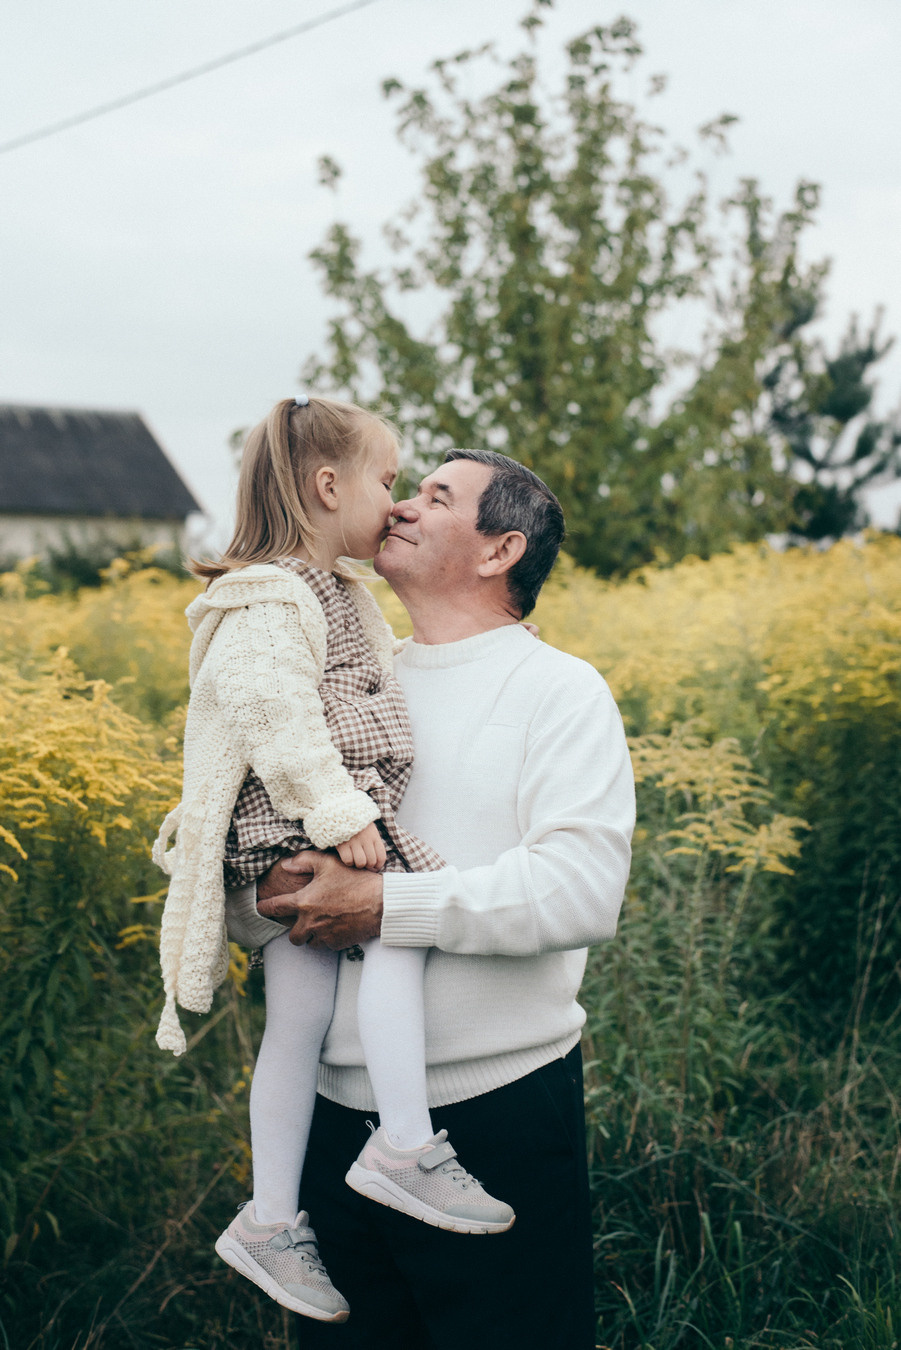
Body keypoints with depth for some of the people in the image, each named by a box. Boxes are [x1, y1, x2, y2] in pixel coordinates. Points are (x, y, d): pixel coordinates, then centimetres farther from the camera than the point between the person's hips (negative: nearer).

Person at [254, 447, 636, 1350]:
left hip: (500, 1111, -5)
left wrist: (383, 904, -23)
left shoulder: (559, 690, -7)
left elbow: (584, 892, -21)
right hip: (339, 1106, 6)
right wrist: (270, 888, -8)